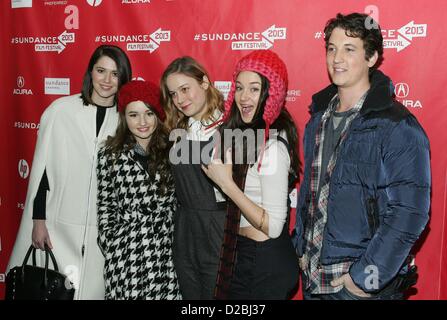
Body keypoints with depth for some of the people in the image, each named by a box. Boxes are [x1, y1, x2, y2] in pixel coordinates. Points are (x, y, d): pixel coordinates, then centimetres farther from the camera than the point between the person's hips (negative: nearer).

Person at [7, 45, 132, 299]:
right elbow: (42, 167, -1)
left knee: (93, 288, 8)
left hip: (105, 230, 2)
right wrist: (38, 220, -3)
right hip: (59, 226, -1)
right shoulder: (61, 110, -5)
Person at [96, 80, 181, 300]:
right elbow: (104, 206, 7)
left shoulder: (172, 150, 2)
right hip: (125, 255, 0)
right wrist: (110, 245, 2)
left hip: (165, 254, 1)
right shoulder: (111, 155, 1)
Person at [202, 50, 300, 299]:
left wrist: (226, 183, -23)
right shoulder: (252, 133, 2)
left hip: (266, 263, -8)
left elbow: (273, 226, -23)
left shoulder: (272, 144, -23)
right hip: (245, 254, 8)